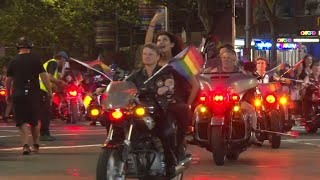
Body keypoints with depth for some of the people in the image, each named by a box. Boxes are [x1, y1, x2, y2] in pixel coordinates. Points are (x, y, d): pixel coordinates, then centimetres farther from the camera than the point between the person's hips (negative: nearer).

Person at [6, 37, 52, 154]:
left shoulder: (13, 62, 4)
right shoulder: (35, 60, 0)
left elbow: (8, 80, 8)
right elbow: (44, 76, -5)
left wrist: (8, 94, 21)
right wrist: (49, 91, -1)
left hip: (18, 94, 0)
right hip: (33, 94, 0)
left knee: (22, 121, -1)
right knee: (34, 121, 15)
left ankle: (25, 145, -19)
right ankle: (36, 145, 26)